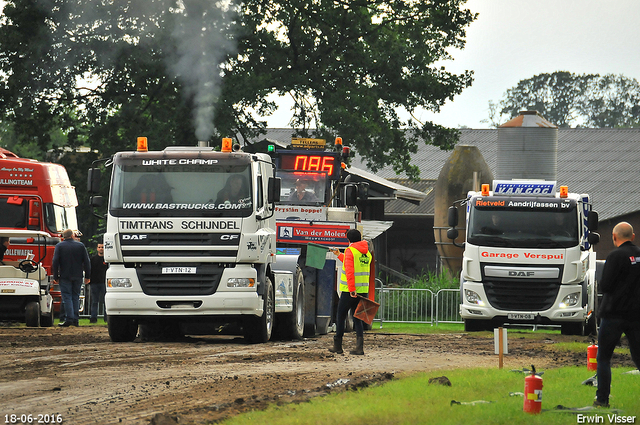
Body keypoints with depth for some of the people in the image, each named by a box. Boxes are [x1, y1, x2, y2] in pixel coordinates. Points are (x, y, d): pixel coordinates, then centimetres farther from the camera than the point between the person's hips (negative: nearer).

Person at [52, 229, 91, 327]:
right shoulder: (80, 245, 3)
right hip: (78, 277, 2)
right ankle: (75, 320, 8)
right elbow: (87, 262, 3)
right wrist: (87, 276, 9)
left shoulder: (59, 246, -1)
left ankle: (69, 319, -13)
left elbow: (55, 262, -6)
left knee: (67, 297, -3)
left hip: (65, 276, -2)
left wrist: (55, 277, -1)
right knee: (76, 297, 10)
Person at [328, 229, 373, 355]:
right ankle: (359, 346, -5)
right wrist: (339, 255, 38)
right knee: (358, 318, 9)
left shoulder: (350, 251, -10)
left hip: (348, 292, -6)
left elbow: (350, 271, -22)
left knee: (341, 317, 9)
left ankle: (337, 346, 15)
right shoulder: (367, 253, 12)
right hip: (363, 291, 6)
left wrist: (352, 289, -25)